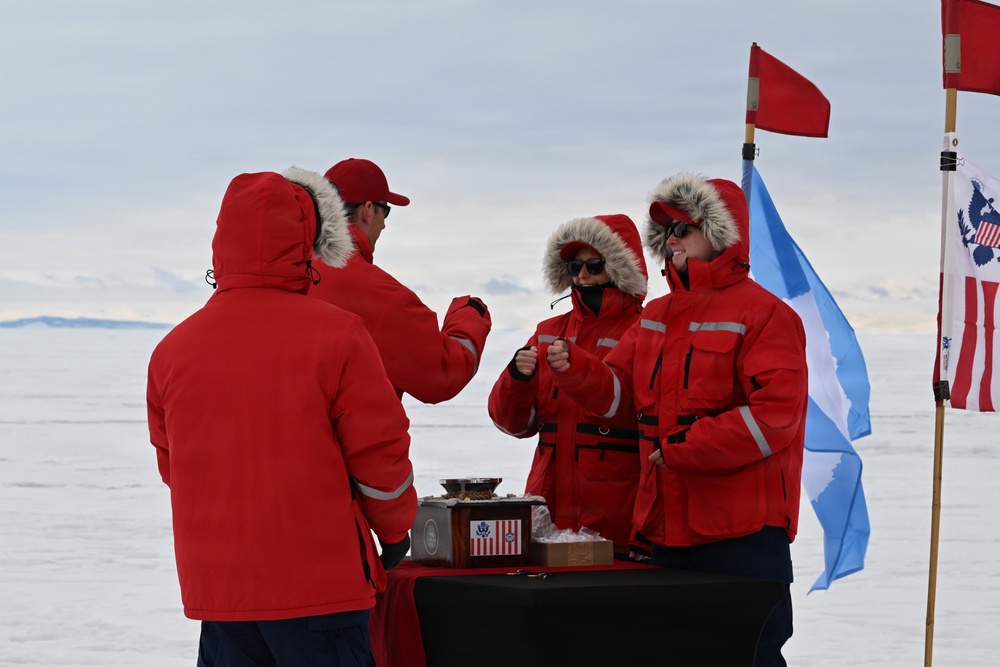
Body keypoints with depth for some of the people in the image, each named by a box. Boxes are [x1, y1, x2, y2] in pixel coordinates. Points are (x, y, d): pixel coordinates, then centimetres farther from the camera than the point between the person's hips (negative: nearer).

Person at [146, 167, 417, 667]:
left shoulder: (172, 349, 2)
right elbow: (379, 455, -6)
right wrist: (395, 532, 12)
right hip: (321, 587, -4)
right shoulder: (337, 337, -11)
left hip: (215, 588, 4)